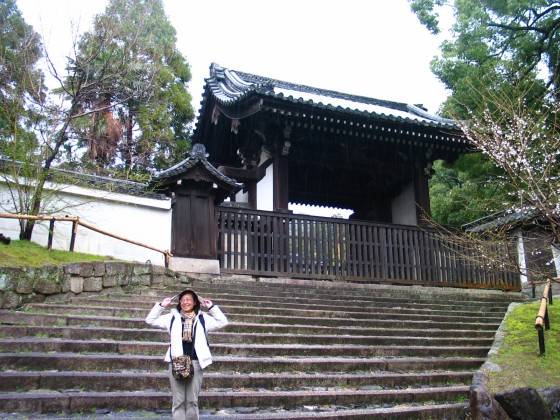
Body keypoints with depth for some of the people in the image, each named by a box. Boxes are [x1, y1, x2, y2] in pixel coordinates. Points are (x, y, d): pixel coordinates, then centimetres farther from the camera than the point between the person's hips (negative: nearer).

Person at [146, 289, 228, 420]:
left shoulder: (203, 318, 8)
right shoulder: (172, 317, 9)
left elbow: (222, 322, 5)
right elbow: (151, 320, 10)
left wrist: (212, 307, 1)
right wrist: (161, 306, 3)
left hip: (195, 363, 0)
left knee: (192, 400, 7)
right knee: (178, 401, 4)